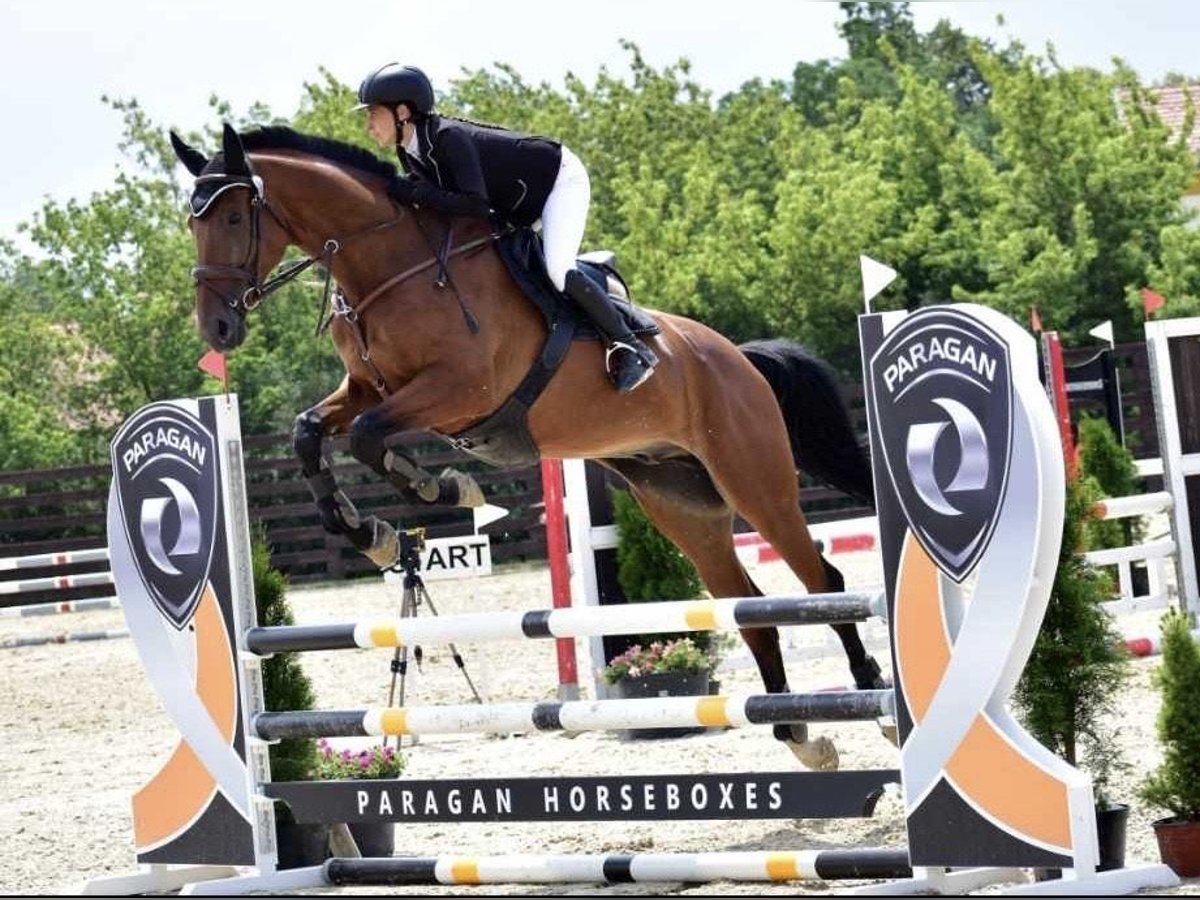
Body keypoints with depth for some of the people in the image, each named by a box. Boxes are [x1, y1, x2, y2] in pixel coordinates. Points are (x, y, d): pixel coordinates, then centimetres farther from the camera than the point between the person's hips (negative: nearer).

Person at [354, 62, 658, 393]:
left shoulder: (448, 138, -32)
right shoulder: (409, 151, -6)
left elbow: (476, 205, -41)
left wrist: (416, 193, -38)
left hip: (562, 179, -10)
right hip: (520, 201, 10)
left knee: (558, 270, -26)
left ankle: (629, 347, -12)